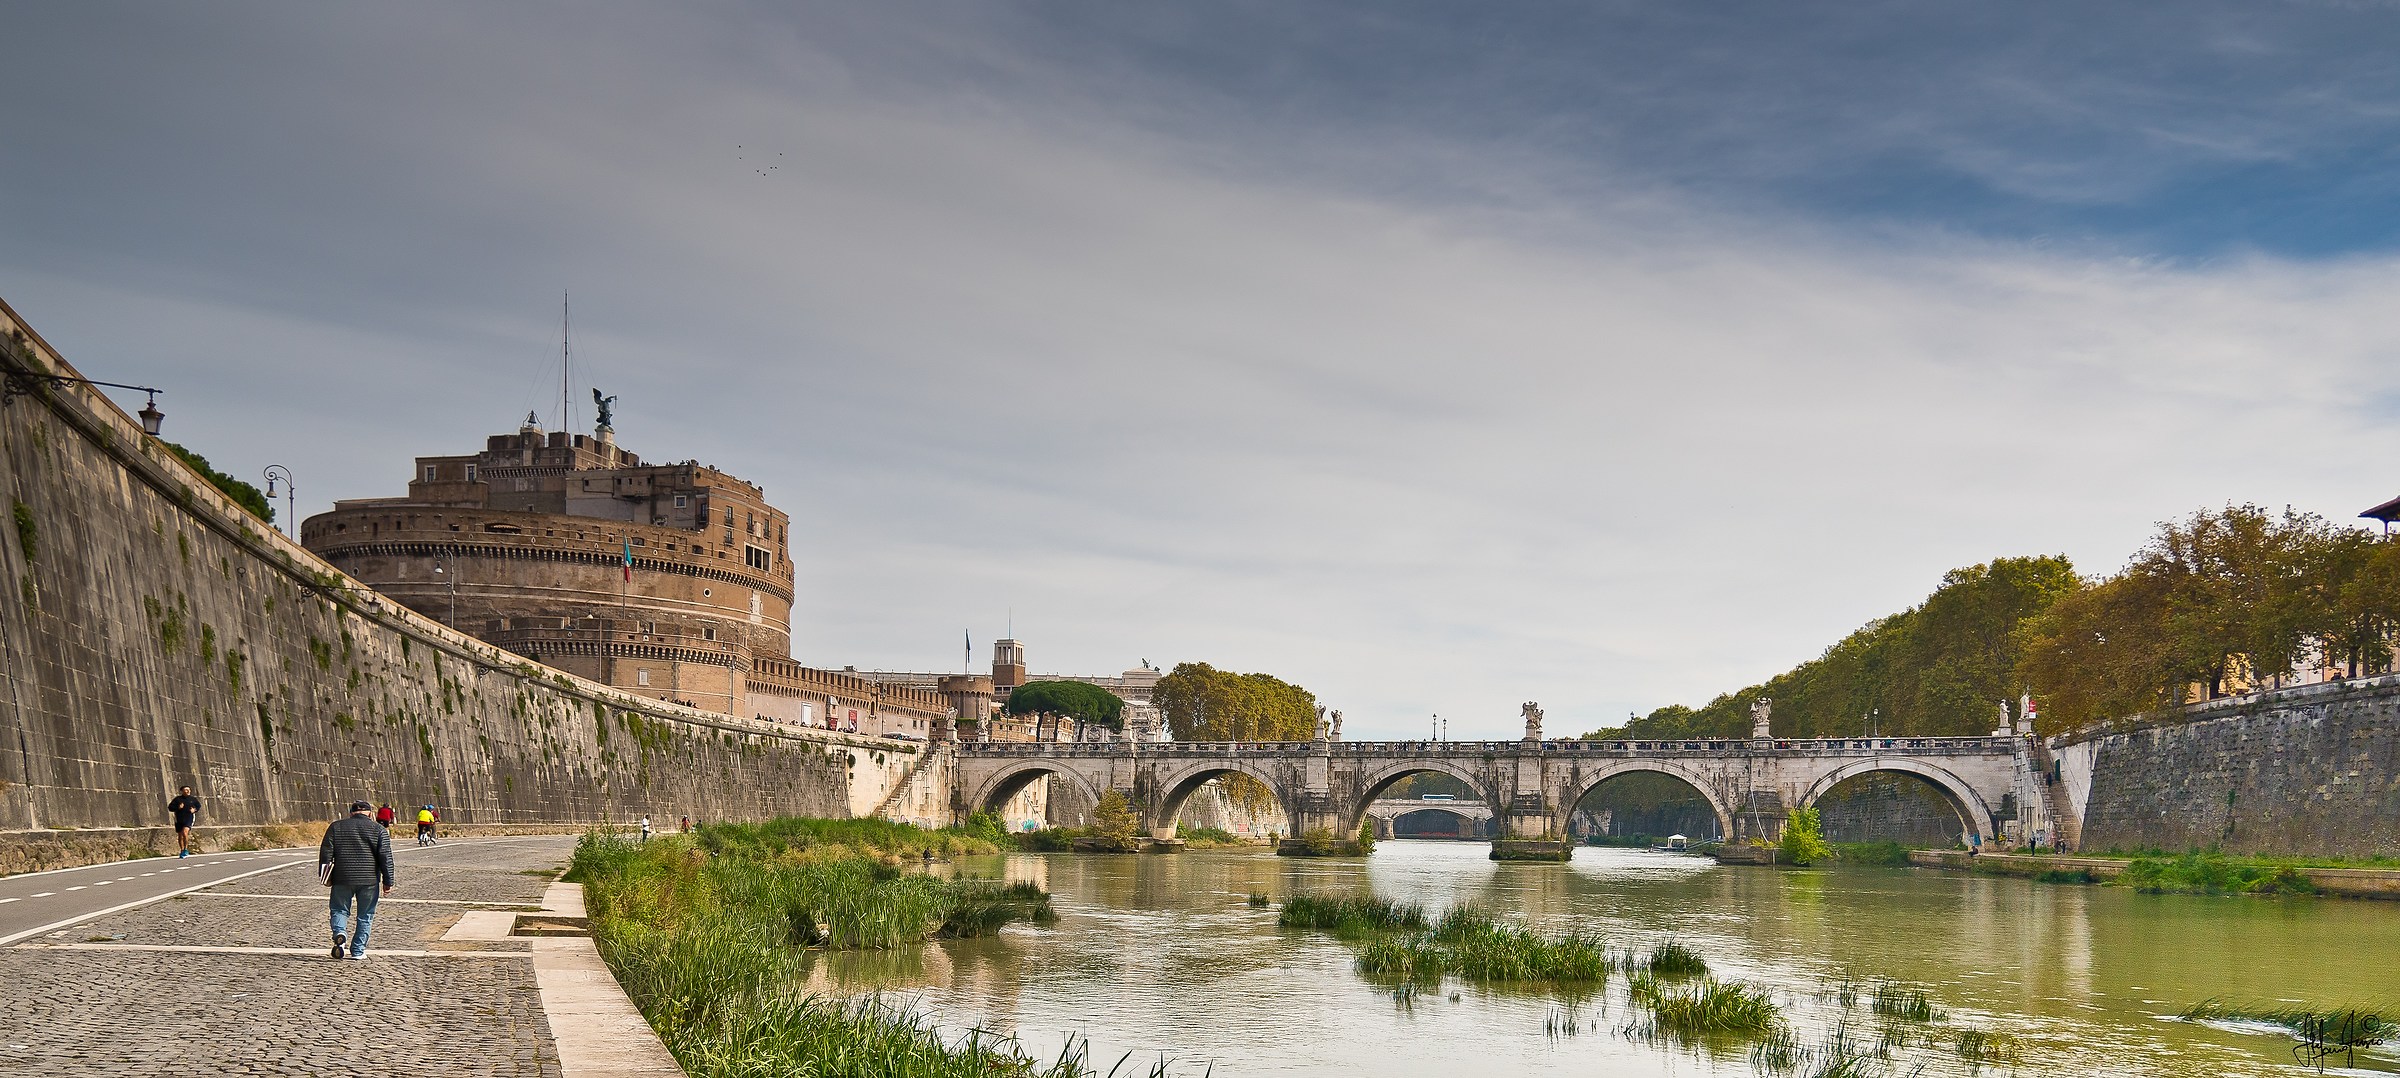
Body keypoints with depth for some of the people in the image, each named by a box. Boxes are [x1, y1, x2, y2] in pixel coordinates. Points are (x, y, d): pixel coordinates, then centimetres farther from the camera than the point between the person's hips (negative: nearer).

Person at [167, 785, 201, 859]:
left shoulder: (193, 799, 7)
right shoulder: (177, 799, 3)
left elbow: (198, 806, 22)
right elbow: (170, 807, 2)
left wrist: (194, 810, 1)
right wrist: (178, 807, -15)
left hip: (189, 819, -2)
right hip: (179, 819, 2)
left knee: (185, 832, -22)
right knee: (180, 835, 10)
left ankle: (186, 849, -13)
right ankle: (182, 851, 25)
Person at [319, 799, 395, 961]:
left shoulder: (336, 827, 7)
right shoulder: (379, 830, 2)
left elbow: (326, 852, 4)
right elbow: (385, 857, -2)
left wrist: (325, 876, 12)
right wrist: (387, 882, 2)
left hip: (343, 878, 0)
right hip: (369, 880, 0)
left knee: (339, 909, 15)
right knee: (365, 916, 10)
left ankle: (339, 932, -14)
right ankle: (358, 951, 10)